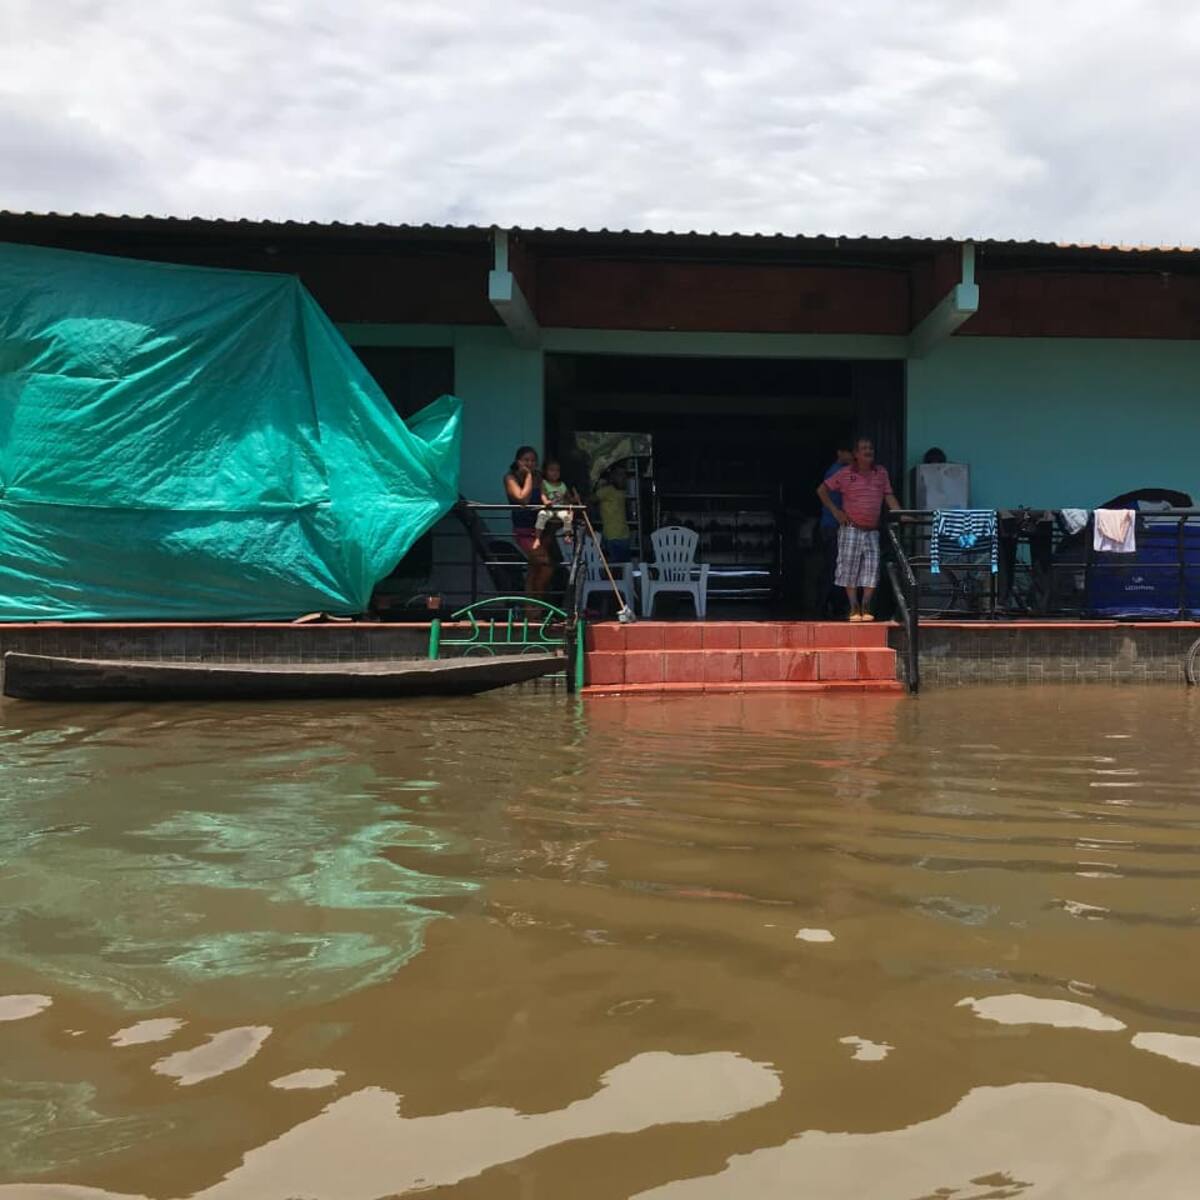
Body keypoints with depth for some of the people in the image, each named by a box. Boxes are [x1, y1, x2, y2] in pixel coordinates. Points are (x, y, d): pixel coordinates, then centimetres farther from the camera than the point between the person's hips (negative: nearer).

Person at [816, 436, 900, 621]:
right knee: (849, 569, -2)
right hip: (851, 529, -3)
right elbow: (822, 490, 4)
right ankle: (854, 608, 5)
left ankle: (866, 607, 6)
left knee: (872, 571, -2)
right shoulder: (845, 473, -1)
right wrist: (835, 511, -3)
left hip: (872, 531, 3)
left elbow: (889, 496, 8)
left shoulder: (881, 473, 8)